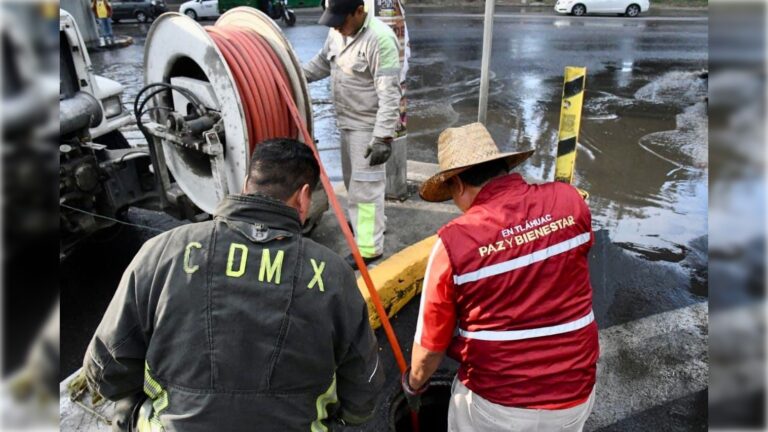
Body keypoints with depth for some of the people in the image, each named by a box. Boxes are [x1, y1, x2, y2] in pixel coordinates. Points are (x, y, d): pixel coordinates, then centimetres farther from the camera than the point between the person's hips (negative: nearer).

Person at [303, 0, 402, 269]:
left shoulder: (380, 39, -24)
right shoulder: (337, 32, 4)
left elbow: (389, 95, -27)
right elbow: (323, 62, 21)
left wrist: (384, 137, -30)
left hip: (369, 126, -9)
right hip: (347, 122, 9)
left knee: (365, 185, -4)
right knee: (353, 180, 21)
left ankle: (369, 248, 6)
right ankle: (366, 221, 43)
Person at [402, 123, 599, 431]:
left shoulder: (454, 241, -20)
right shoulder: (568, 200, -12)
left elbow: (430, 346, -10)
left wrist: (413, 384, 10)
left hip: (494, 403, -3)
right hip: (576, 394, 3)